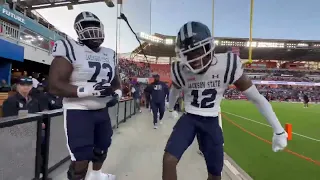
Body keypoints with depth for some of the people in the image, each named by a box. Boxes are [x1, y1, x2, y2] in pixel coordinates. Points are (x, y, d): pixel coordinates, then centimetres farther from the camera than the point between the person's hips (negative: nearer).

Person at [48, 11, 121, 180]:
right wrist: (89, 90, -29)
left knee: (102, 149, 25)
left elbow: (116, 81, 17)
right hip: (78, 111, -7)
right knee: (81, 161, -4)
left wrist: (117, 93, -6)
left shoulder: (109, 54, 6)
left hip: (102, 111, 7)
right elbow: (54, 86, -19)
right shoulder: (70, 49, -13)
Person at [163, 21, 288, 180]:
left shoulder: (227, 65, -19)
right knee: (169, 160, -18)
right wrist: (171, 109, 30)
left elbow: (256, 97, -10)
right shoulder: (180, 71, -13)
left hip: (211, 122, 0)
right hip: (189, 119, 0)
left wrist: (278, 131, -5)